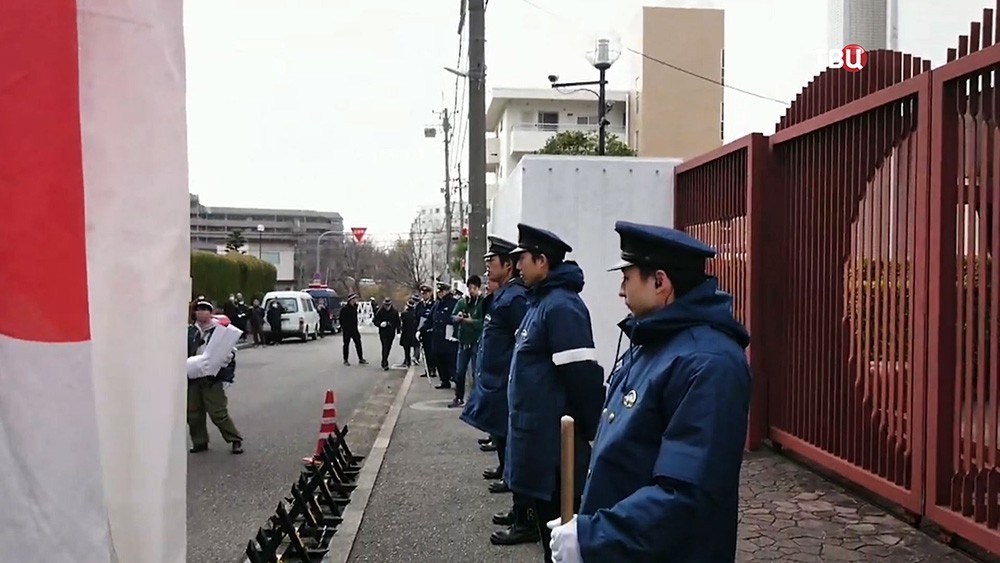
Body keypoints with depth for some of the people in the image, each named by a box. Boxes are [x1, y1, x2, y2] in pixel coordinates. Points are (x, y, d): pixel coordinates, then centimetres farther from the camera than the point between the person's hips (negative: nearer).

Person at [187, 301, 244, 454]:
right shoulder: (190, 331, 9)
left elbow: (230, 354, -3)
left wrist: (227, 377, -9)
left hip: (213, 379, -5)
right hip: (193, 378, 5)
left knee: (218, 413, -6)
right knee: (193, 413, 9)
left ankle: (235, 440, 8)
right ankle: (199, 442, 24)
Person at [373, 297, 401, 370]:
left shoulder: (395, 312, 5)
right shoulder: (380, 312, -4)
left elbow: (397, 322, 11)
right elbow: (375, 321, -1)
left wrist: (398, 331, 6)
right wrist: (380, 324, -21)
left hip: (391, 333, 4)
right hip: (383, 333, -4)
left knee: (388, 348, 11)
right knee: (385, 347, -13)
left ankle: (384, 362, 28)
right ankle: (385, 364, -12)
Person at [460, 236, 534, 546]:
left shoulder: (515, 297, -17)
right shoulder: (501, 296, 14)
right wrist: (488, 295, 10)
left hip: (506, 390, -10)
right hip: (496, 386, 10)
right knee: (507, 448, 17)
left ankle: (526, 523, 6)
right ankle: (519, 511, 29)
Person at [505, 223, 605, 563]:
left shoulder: (561, 306, -19)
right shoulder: (541, 301, 12)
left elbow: (582, 376, -24)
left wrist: (590, 431, -16)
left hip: (553, 442, -10)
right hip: (540, 435, 10)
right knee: (547, 525, 20)